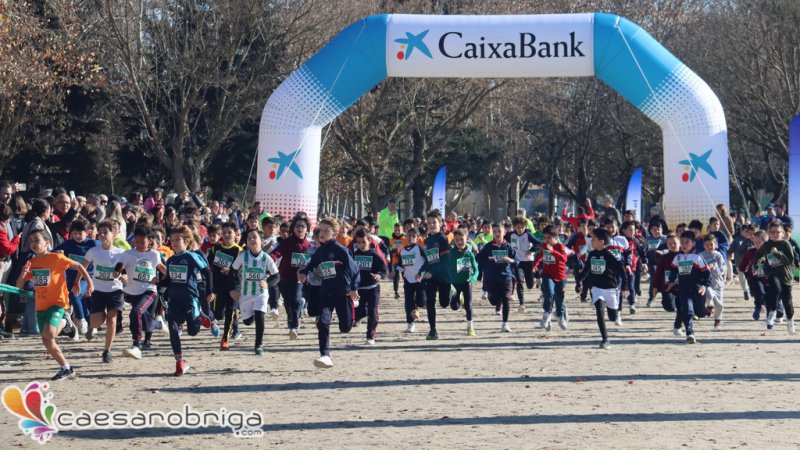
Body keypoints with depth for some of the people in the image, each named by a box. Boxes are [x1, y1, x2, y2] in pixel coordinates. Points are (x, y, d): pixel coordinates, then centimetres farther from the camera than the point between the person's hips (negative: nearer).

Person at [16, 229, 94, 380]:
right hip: (41, 305, 6)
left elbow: (78, 266, -3)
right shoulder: (32, 263, 5)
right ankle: (66, 368, 20)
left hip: (58, 302, -6)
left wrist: (89, 282, -10)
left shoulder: (56, 258, -11)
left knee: (48, 333, -28)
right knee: (47, 341, 4)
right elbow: (19, 286, 8)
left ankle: (65, 322, 5)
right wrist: (23, 274, -12)